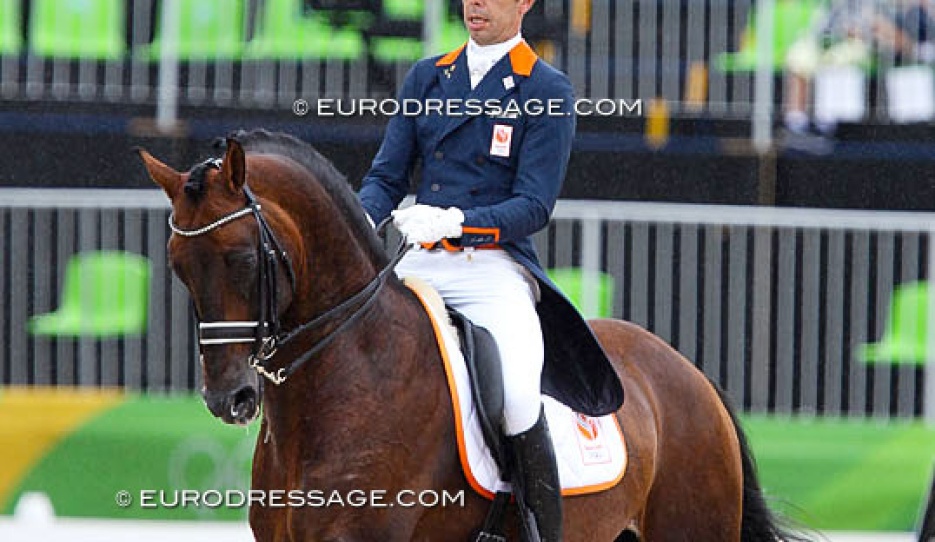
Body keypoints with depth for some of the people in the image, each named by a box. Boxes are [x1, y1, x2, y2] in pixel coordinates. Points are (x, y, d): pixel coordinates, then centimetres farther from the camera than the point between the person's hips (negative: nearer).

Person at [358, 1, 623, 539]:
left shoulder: (548, 92, 0)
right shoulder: (426, 78, 16)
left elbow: (534, 206, -6)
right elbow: (386, 179, 15)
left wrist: (455, 221, -22)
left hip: (494, 267, -6)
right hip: (418, 263, 6)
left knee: (516, 398, -29)